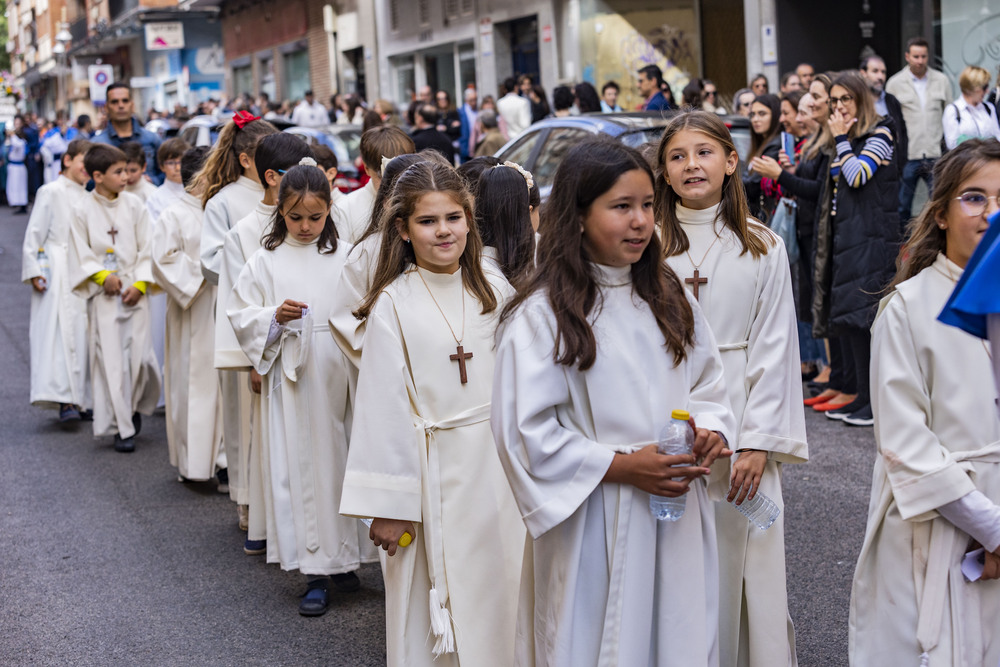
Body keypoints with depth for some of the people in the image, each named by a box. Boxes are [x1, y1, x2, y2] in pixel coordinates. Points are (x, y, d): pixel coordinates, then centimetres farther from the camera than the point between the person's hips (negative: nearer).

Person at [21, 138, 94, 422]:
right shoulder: (51, 192, -2)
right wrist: (33, 271, -11)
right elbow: (34, 235, -4)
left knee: (83, 332, 4)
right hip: (57, 274, -6)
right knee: (61, 331, -13)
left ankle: (81, 399, 7)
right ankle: (64, 400, -19)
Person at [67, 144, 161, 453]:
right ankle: (122, 427, 6)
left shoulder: (134, 205, 2)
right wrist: (102, 276, -13)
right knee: (110, 360, -1)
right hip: (103, 295, -1)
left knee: (140, 354, -3)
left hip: (135, 292, 1)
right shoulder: (82, 210, -2)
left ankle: (137, 405, 26)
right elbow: (80, 254, 0)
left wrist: (140, 284, -7)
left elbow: (147, 250, 3)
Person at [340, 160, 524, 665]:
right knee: (433, 618, 4)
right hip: (432, 472, -4)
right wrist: (388, 504, -9)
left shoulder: (496, 292, 4)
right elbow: (382, 407, -8)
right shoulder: (392, 304, -8)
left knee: (496, 598, 11)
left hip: (497, 467, 4)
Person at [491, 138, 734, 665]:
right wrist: (621, 466, -19)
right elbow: (525, 433, -14)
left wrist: (710, 430, -7)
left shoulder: (667, 295, 7)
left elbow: (708, 382, 15)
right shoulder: (541, 315, -11)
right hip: (595, 532, -5)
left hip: (678, 520, 5)